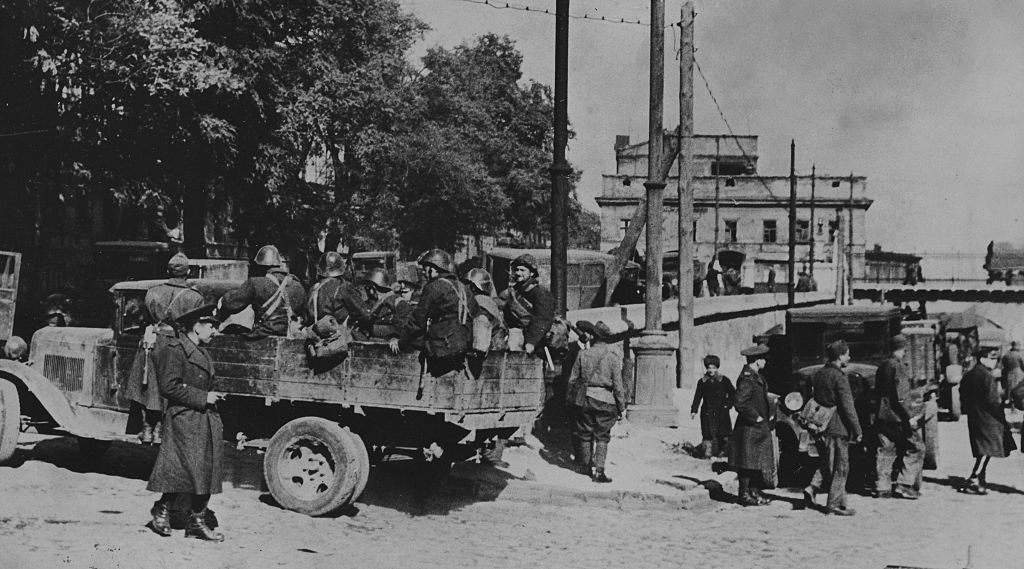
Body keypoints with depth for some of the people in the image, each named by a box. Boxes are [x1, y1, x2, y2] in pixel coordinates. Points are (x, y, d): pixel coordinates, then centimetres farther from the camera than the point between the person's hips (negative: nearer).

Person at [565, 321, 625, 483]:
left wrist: (569, 399, 15)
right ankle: (599, 471, -2)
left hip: (584, 398, 2)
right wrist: (622, 407, 2)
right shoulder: (613, 357, -4)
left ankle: (586, 466, 25)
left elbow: (572, 379, 4)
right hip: (605, 401, -2)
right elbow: (617, 384, -5)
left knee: (584, 434, 14)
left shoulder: (583, 355, 0)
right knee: (602, 437, 5)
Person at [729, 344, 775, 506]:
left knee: (760, 459, 13)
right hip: (748, 427, -10)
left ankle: (755, 491, 21)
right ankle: (744, 494, 4)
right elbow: (740, 404, -24)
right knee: (747, 461, -3)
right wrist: (757, 418, -17)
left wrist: (769, 415, 12)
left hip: (759, 427, 10)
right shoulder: (747, 379, -19)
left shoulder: (757, 376, 13)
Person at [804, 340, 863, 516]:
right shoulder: (839, 377, -15)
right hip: (837, 428, -7)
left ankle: (813, 488, 3)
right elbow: (847, 407, -16)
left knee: (826, 464, 19)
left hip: (820, 428, 7)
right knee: (840, 467, 2)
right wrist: (857, 430, -11)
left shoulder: (817, 374, 9)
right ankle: (835, 504, 5)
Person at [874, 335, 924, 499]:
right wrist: (909, 418, -17)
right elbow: (900, 397, -19)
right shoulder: (899, 367, -14)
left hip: (882, 416, 8)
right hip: (897, 417, -8)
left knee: (886, 451, 12)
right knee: (915, 448, 2)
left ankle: (883, 487, 12)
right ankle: (904, 485, -3)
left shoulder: (882, 366, 11)